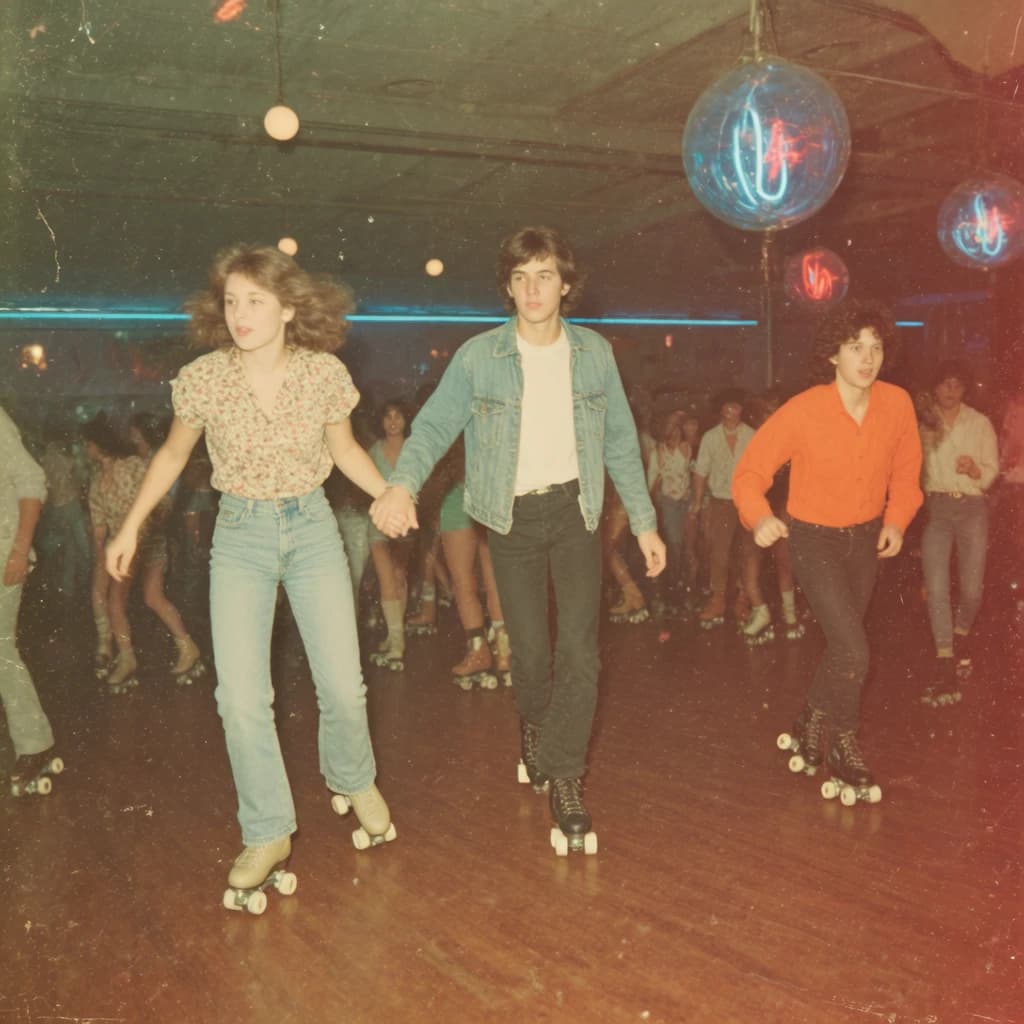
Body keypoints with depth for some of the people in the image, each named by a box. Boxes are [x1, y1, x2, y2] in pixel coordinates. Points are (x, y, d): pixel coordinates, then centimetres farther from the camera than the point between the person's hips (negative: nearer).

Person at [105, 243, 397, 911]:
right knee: (241, 698, -7)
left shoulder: (324, 373, -10)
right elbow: (173, 455, 7)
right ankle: (268, 838, 11)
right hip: (240, 537, 0)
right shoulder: (203, 379, -10)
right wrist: (131, 527, 9)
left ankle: (354, 782, 33)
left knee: (343, 686, 1)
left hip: (313, 529, 0)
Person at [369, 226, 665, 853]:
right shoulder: (479, 357, -5)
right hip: (512, 518, 0)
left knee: (580, 650, -10)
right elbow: (435, 425, -10)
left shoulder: (594, 353, 1)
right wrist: (403, 485, -30)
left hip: (575, 508, 1)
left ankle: (564, 780, 2)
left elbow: (621, 441, 8)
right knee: (530, 650, 7)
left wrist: (644, 521, 6)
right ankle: (536, 730, 40)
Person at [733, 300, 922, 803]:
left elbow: (906, 473, 5)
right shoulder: (803, 411, -22)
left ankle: (808, 729, 41)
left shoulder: (897, 404, -12)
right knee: (853, 651, -13)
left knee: (841, 647, 17)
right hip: (813, 538, -5)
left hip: (865, 537, 5)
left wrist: (896, 520, -9)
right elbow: (750, 470, -18)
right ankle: (845, 751, 11)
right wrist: (760, 518, -35)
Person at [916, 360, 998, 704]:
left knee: (971, 589, -3)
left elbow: (991, 473, 3)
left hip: (972, 507, 0)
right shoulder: (924, 423, 4)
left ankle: (961, 634, 30)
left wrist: (975, 470, -19)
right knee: (936, 586, -13)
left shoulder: (980, 424, 2)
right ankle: (946, 664, -10)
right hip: (935, 506, 0)